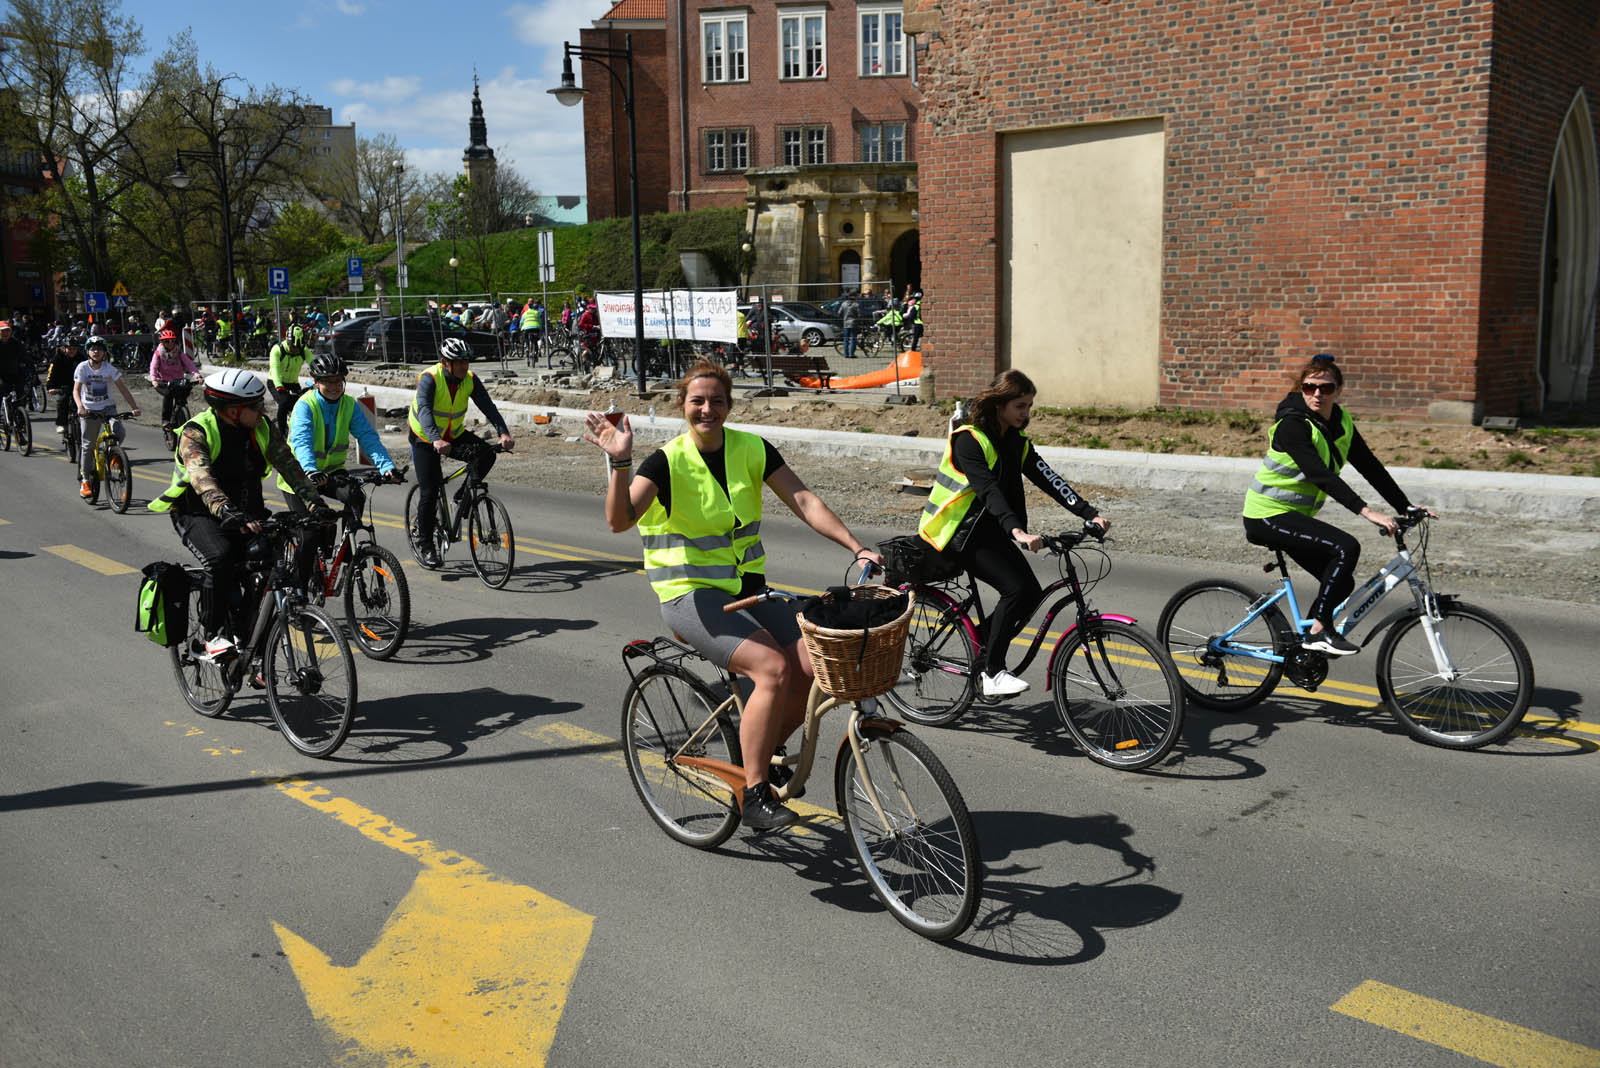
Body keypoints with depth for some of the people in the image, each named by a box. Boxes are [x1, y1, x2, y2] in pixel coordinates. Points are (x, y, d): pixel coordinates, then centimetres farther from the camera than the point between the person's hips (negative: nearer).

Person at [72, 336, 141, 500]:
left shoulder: (109, 368, -7)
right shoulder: (82, 367, -7)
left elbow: (123, 389, -10)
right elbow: (76, 390, -15)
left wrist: (134, 408, -22)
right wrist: (80, 407, -33)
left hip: (107, 407, 1)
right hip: (88, 410, -1)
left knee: (119, 432, -25)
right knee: (88, 446, -2)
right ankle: (85, 481, 8)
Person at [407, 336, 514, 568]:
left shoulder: (470, 379, -11)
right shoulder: (429, 379, -25)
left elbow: (487, 406, -19)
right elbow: (424, 410, -39)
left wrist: (503, 433, -36)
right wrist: (436, 440, -56)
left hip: (454, 435, 4)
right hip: (425, 439, -4)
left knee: (486, 454, -23)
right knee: (429, 492, -9)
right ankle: (425, 546, 6)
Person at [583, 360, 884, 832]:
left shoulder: (753, 449, 3)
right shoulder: (668, 461, -10)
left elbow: (803, 500, -4)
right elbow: (620, 519, -23)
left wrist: (857, 547, -15)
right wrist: (620, 460, -38)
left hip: (749, 588, 5)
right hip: (691, 596, -5)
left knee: (814, 668, -15)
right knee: (772, 669, -26)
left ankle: (762, 753, 12)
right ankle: (755, 796, -15)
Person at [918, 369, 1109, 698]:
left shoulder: (1018, 442, 6)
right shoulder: (969, 439, -18)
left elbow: (1048, 480, -4)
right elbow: (988, 490, -31)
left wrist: (1090, 514, -15)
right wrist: (1018, 531, -45)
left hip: (991, 529, 8)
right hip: (959, 530, -8)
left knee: (1031, 593, -5)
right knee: (1016, 588, -21)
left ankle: (981, 651, 13)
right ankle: (992, 673, -13)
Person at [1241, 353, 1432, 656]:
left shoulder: (1341, 422, 3)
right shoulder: (1293, 424, -21)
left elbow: (1370, 467, 4)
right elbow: (1320, 475, -32)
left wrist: (1406, 508, -1)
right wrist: (1366, 512, -39)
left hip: (1295, 515, 8)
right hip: (1267, 516, -8)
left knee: (1341, 583, 5)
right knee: (1347, 547, -23)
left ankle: (1309, 642, 21)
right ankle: (1319, 631, -17)